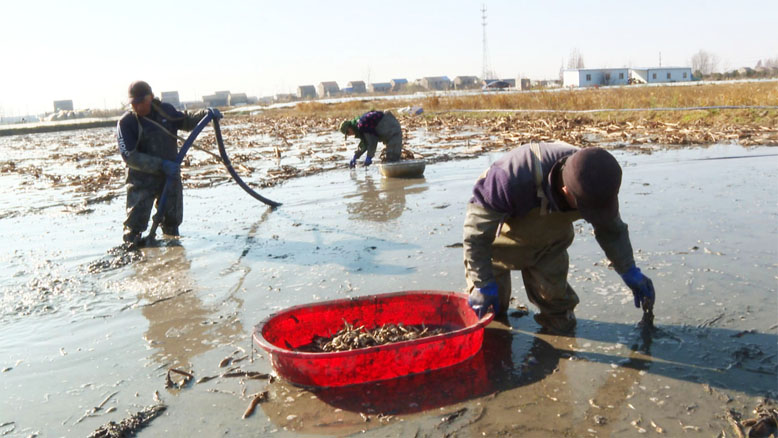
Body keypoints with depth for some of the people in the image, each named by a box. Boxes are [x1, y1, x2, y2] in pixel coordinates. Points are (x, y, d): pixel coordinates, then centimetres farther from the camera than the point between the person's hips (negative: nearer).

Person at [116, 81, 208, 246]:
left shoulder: (166, 110, -1)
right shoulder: (126, 122, -13)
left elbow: (186, 122, 18)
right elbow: (129, 156, -20)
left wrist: (205, 114, -2)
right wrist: (161, 164, -29)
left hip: (170, 176, 4)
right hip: (142, 180, -4)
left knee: (172, 220, 16)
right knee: (136, 221, -10)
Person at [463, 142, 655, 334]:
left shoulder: (596, 185, -26)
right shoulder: (515, 178, -44)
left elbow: (612, 230, -2)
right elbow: (476, 231, -32)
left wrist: (630, 272, -7)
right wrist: (484, 285, -29)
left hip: (549, 246, 4)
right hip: (501, 245, -3)